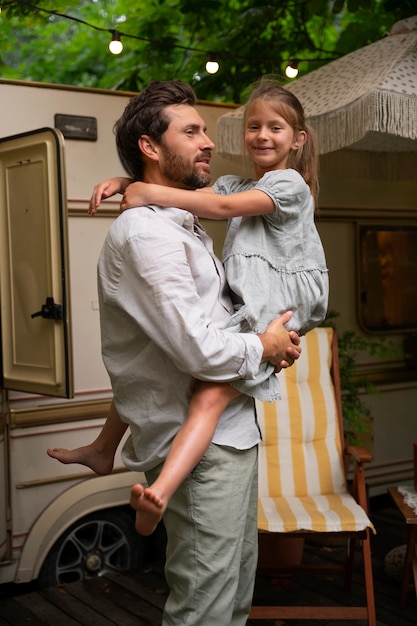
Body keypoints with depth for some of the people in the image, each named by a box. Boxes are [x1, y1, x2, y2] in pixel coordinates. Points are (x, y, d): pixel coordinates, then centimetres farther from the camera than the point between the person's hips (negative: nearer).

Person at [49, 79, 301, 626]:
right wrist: (265, 347, -7)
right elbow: (199, 350, -26)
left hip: (231, 433, 10)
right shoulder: (143, 233, -18)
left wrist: (273, 335, 8)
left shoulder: (189, 228, 16)